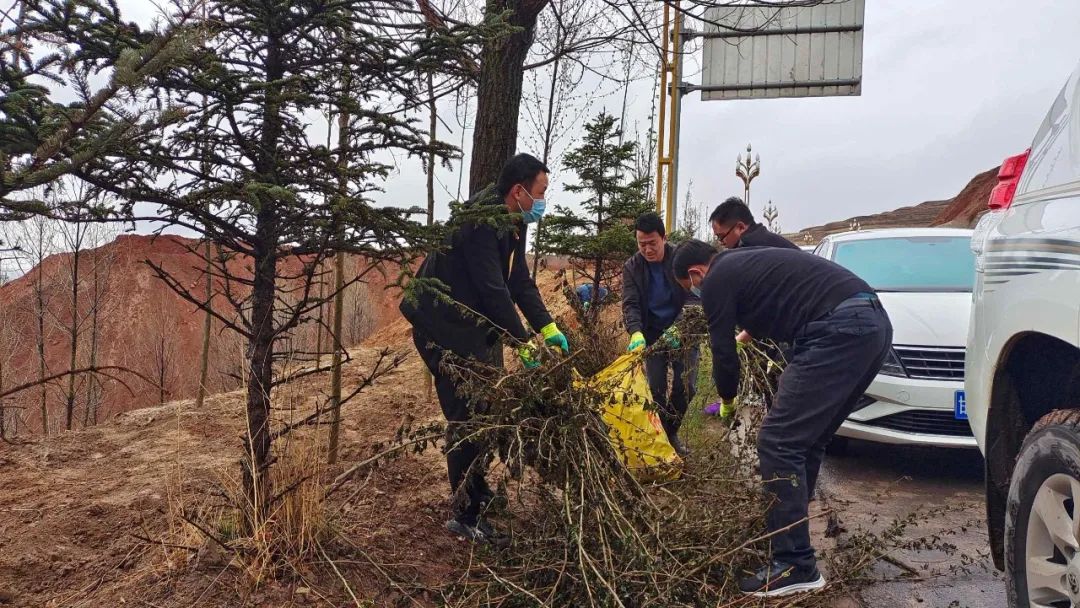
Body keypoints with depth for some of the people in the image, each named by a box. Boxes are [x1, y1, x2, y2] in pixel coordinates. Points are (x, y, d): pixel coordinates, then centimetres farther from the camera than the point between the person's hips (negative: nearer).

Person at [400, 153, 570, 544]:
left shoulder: (512, 223, 7)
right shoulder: (480, 222, -24)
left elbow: (520, 281, 9)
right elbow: (493, 289, -26)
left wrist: (548, 328, 0)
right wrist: (523, 343, -22)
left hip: (474, 326, 10)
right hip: (443, 328, -10)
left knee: (485, 410, 14)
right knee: (466, 417, -9)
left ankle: (478, 493, 29)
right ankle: (464, 515, 0)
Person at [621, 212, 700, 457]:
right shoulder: (632, 267, -6)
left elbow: (694, 298, -18)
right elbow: (630, 305, -13)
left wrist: (678, 328, -33)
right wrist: (636, 332, -33)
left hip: (682, 333, -1)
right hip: (651, 334, 1)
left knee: (685, 386, -3)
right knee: (656, 388, -2)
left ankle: (672, 432, 19)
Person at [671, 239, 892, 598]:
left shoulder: (717, 280, 3)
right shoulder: (745, 262, 29)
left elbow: (724, 354, 7)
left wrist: (728, 399, 25)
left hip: (841, 329, -10)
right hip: (872, 322, 10)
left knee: (778, 443, -8)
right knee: (805, 440, 18)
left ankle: (795, 566, -4)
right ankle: (789, 535, 27)